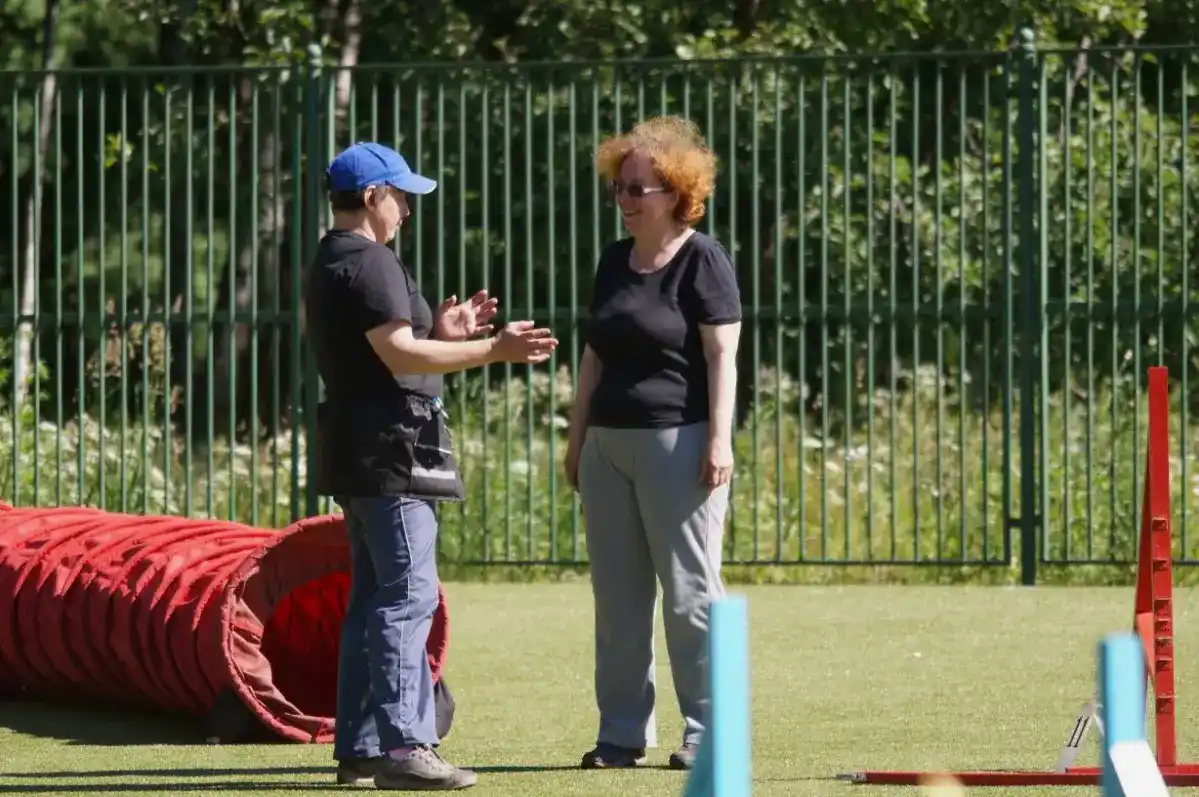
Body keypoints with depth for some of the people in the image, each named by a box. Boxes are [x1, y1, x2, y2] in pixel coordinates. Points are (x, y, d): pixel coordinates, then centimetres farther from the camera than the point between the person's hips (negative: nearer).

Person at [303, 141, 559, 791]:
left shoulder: (330, 265, 20)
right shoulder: (370, 263, -13)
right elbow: (399, 355, -21)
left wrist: (439, 334, 17)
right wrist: (493, 350, -21)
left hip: (357, 455, 11)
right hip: (390, 449, -11)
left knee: (373, 598, 13)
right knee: (408, 596, -12)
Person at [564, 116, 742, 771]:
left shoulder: (701, 261, -5)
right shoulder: (614, 262, 16)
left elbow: (722, 354, -9)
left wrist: (720, 438, -16)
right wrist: (578, 436, 17)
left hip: (677, 442, -7)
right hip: (609, 443, 7)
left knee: (690, 592, -5)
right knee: (617, 596, 7)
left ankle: (706, 733, -1)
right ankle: (622, 734, 11)